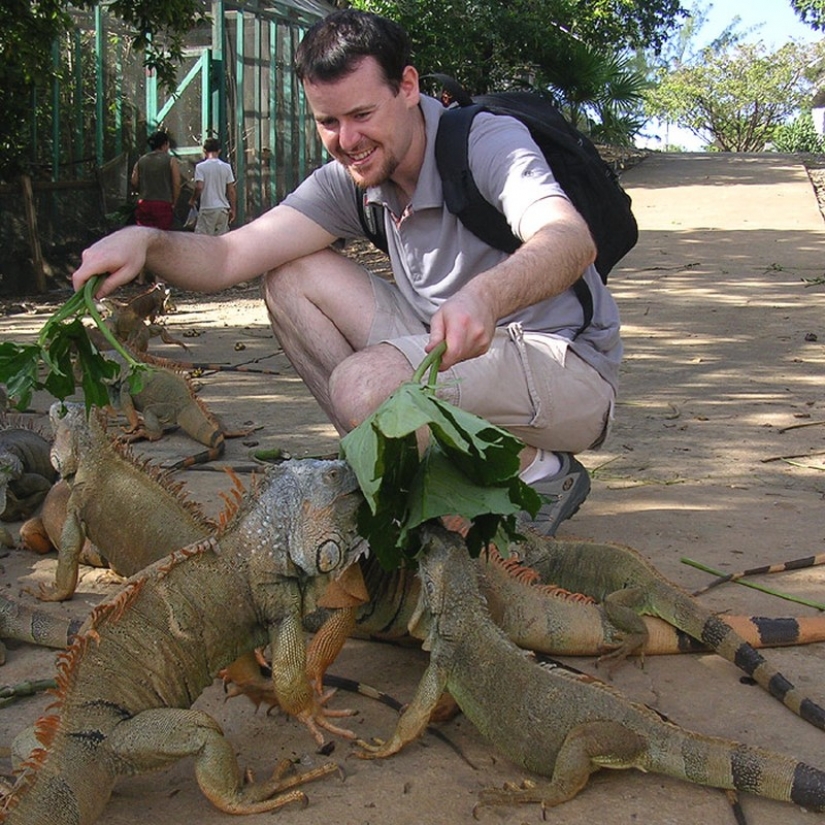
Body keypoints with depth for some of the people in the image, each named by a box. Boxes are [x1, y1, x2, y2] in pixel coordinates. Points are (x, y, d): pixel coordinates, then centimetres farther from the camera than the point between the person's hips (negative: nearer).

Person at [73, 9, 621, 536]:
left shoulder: (489, 142, -18)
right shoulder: (350, 182, 1)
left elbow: (573, 241, -39)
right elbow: (229, 258, -7)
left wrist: (485, 296, -60)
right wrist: (145, 242, -28)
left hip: (568, 369, -7)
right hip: (458, 354, 7)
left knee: (366, 384, -31)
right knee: (294, 279, -3)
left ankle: (539, 471, -8)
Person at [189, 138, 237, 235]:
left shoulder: (200, 167, -5)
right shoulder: (226, 167, 4)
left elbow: (199, 187, -15)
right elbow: (231, 191, 4)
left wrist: (192, 200, 2)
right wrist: (233, 209, 11)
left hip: (207, 209, -4)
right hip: (223, 209, 4)